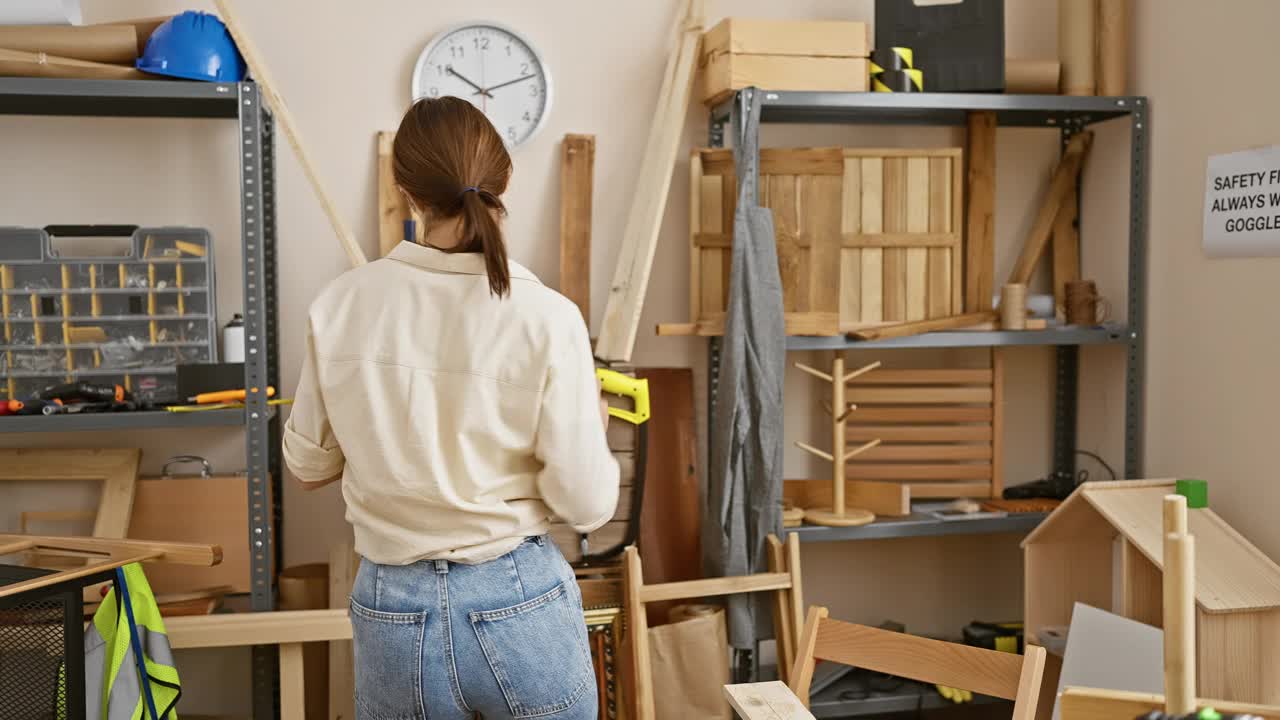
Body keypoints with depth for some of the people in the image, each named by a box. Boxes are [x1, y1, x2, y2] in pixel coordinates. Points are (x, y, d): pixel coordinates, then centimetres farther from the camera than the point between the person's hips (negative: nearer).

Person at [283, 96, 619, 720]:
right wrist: (593, 429, 8)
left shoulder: (342, 305, -7)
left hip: (394, 608, 2)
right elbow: (585, 505, -12)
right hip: (519, 601, -1)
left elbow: (309, 464, 6)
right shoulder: (547, 316, -15)